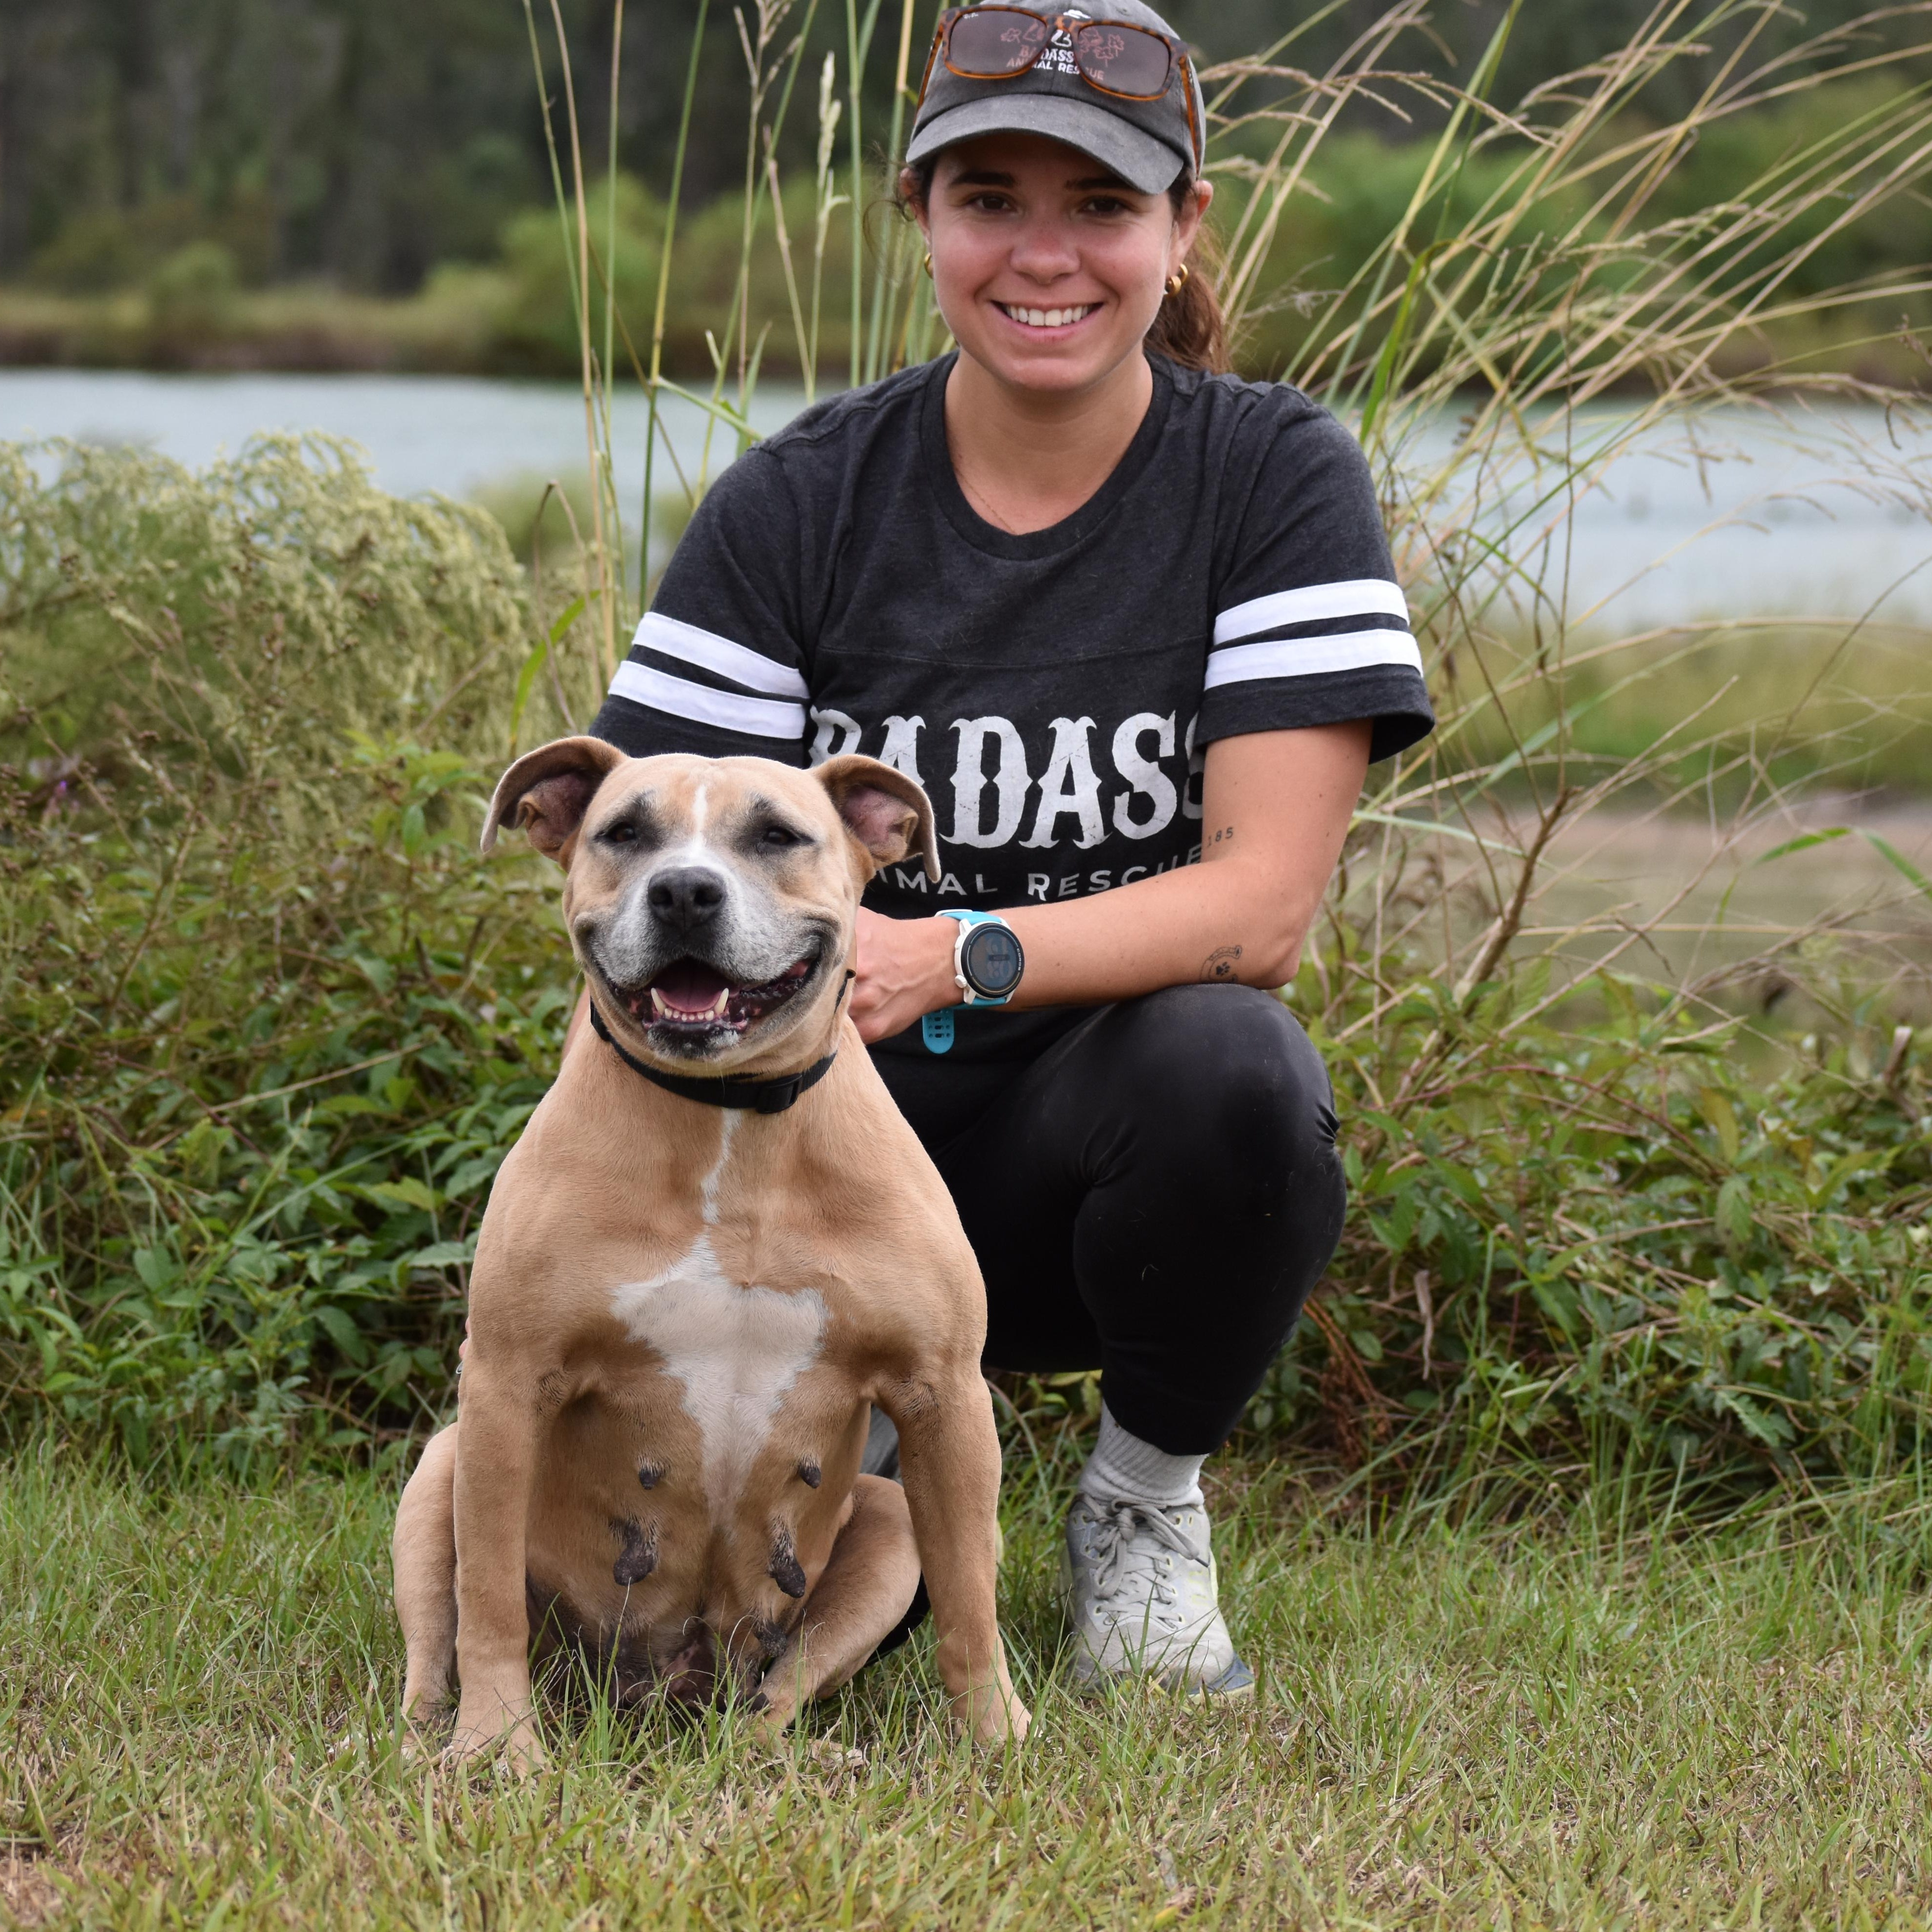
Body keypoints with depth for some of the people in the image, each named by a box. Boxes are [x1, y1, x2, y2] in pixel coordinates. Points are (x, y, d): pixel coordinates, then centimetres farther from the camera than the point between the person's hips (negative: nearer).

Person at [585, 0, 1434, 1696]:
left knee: (1226, 1065, -35)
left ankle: (1146, 1503, -3)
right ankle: (873, 1456, 12)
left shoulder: (1278, 476, -6)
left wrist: (955, 957, -31)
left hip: (1116, 1138, -1)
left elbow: (1264, 898, -16)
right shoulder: (798, 504, -2)